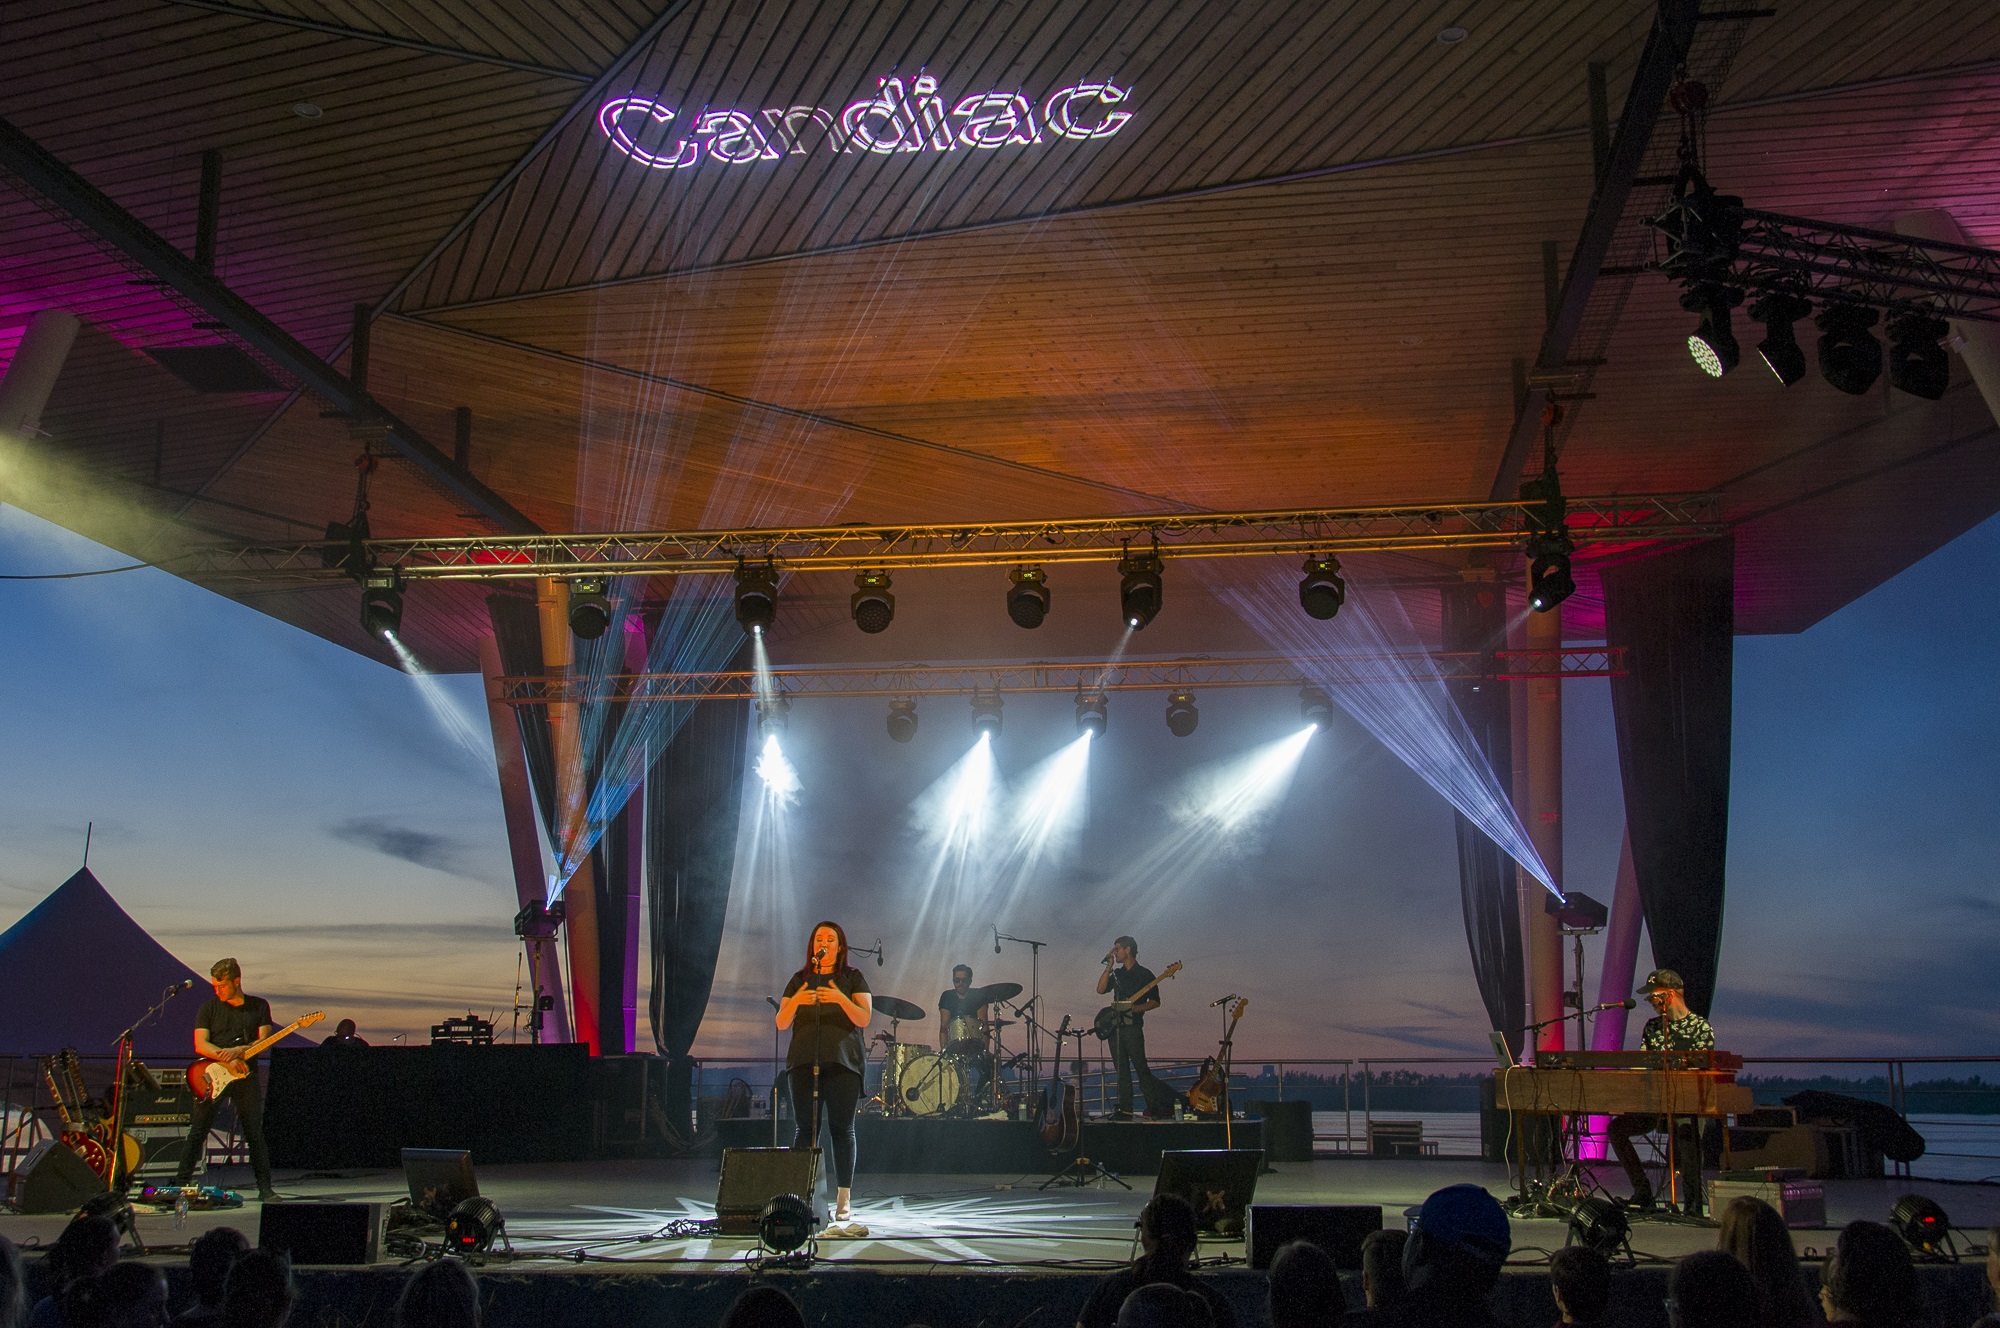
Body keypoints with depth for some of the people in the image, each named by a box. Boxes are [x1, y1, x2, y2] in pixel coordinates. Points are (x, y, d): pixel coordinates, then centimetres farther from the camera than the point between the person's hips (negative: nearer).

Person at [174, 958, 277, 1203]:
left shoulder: (259, 1006, 7)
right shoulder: (209, 1008, 6)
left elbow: (264, 1041, -1)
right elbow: (200, 1045, -3)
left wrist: (236, 1051, -18)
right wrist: (227, 1059, -18)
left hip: (246, 1076, 0)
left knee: (255, 1134, 0)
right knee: (197, 1133, -2)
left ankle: (265, 1188, 4)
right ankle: (181, 1184, 5)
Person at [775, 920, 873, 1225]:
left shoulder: (852, 977, 8)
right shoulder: (799, 980, 14)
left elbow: (864, 1019, -3)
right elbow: (781, 1023, 8)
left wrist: (841, 999, -20)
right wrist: (794, 1001, -13)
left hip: (842, 1062, -2)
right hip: (804, 1061, 2)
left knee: (842, 1129, -4)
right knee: (806, 1128, -2)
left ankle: (843, 1199, 0)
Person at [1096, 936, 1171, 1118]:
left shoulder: (1144, 974, -1)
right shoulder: (1117, 974, 17)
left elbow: (1155, 1002, -3)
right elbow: (1101, 989, 2)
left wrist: (1135, 1008, -16)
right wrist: (1108, 967, 0)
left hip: (1133, 1026, -6)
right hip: (1115, 1026, 6)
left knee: (1140, 1067, -8)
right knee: (1121, 1070, 6)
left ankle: (1154, 1106, -3)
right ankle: (1125, 1108, 8)